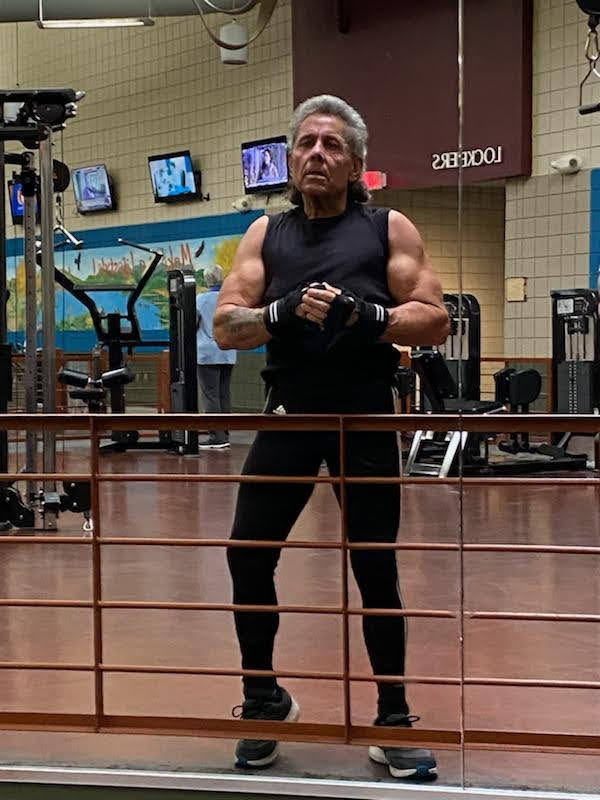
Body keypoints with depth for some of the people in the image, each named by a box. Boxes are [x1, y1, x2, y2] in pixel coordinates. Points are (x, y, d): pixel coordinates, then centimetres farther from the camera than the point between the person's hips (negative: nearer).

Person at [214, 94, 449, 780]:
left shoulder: (389, 229, 5)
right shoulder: (265, 235, 11)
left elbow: (434, 321, -2)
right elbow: (225, 326, 3)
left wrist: (367, 316, -19)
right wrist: (282, 312, -16)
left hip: (365, 416, -2)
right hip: (289, 414, 2)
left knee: (375, 568, 3)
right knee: (247, 555, -2)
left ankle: (393, 721, 17)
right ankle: (264, 698, 20)